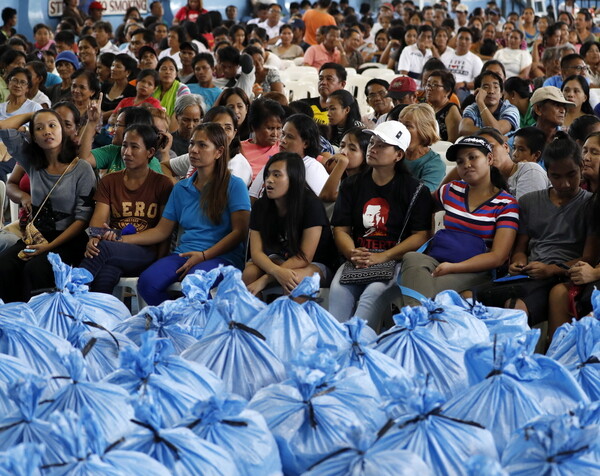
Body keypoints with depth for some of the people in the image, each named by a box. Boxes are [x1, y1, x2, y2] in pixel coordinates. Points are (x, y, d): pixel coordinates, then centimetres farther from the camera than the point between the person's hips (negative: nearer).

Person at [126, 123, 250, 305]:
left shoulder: (234, 185, 3)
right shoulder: (181, 188, 20)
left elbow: (239, 232, -4)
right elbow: (162, 231, 18)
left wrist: (203, 255, -14)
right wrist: (121, 239, 6)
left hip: (221, 256, -5)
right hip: (183, 254, 5)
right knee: (147, 282, -26)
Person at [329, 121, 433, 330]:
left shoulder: (414, 189, 5)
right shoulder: (352, 185, 17)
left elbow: (421, 235, -3)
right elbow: (341, 229, 12)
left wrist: (383, 257, -14)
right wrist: (353, 254, -11)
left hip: (396, 261, -3)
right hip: (357, 260, 4)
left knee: (374, 293, -35)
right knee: (339, 290, -30)